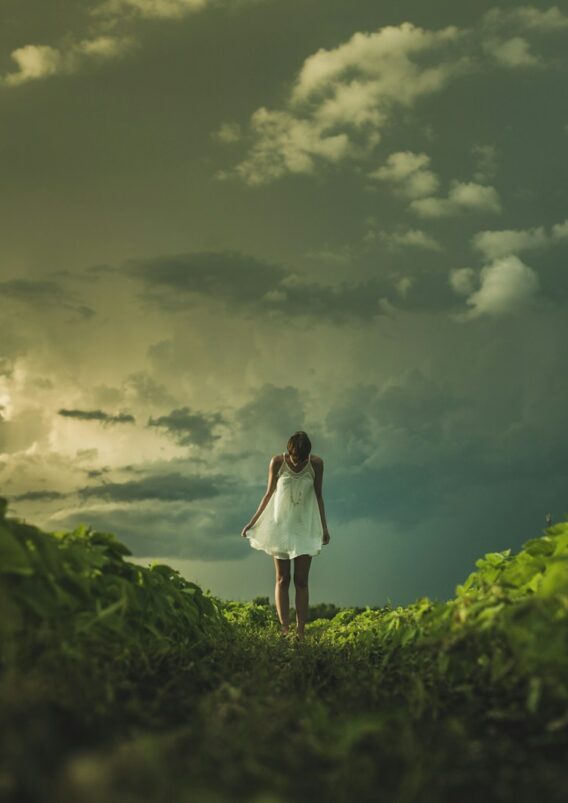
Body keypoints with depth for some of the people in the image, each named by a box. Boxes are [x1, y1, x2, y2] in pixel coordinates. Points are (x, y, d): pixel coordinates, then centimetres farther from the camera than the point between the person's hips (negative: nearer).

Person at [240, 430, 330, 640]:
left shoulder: (316, 464, -9)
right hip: (281, 525, 0)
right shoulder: (277, 462, -10)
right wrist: (252, 522, 2)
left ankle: (301, 631, -3)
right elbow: (269, 494, 0)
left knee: (301, 580, -3)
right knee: (282, 579, 0)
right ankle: (284, 630, -2)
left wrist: (324, 527, 3)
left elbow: (318, 496, 1)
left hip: (304, 527, 0)